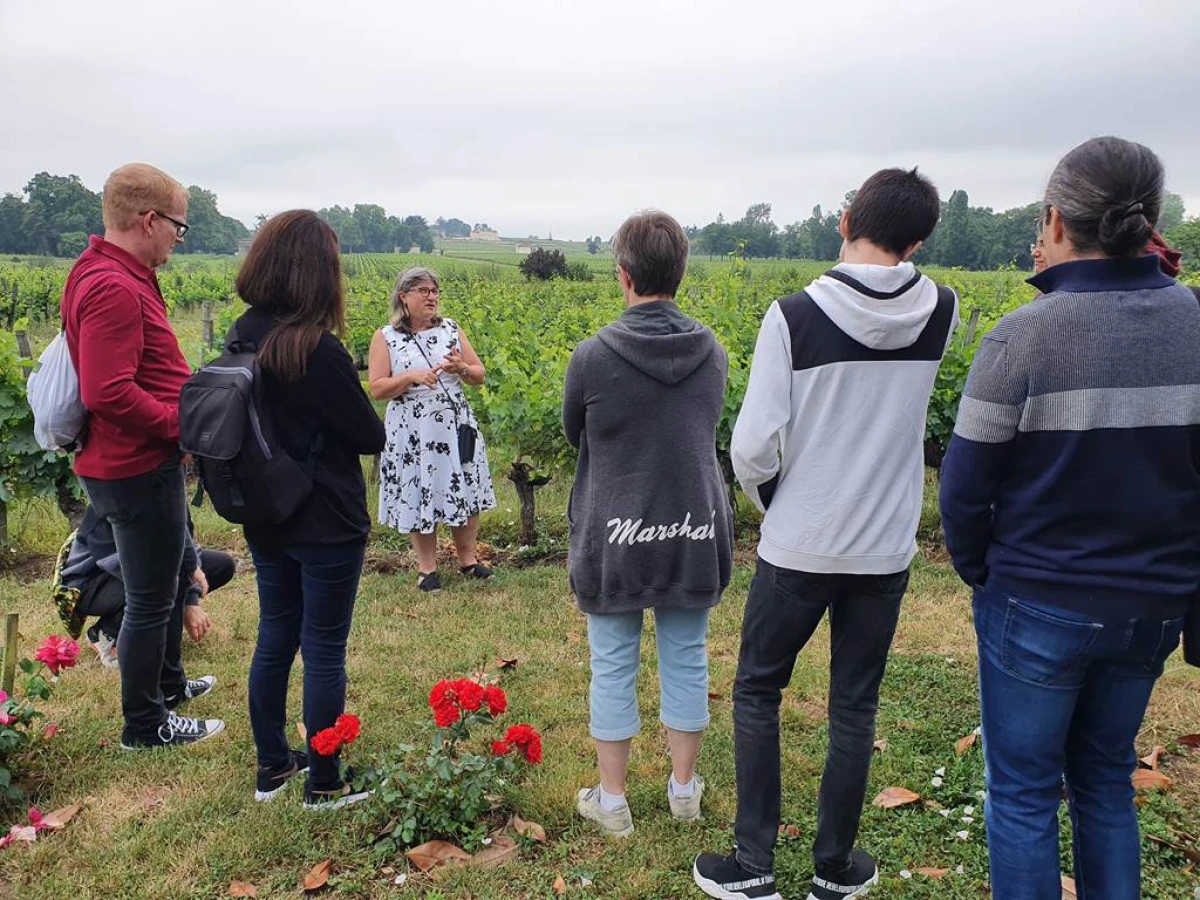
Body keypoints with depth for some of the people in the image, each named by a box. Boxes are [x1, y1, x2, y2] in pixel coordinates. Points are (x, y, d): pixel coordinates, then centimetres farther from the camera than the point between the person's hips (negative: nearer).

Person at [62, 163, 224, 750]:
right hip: (138, 468, -11)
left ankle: (163, 683, 43)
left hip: (138, 464, 11)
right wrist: (184, 424, -19)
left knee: (178, 568, 26)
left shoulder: (106, 274, 11)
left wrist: (188, 394, 7)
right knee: (150, 599, 5)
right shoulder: (115, 288, -22)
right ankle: (144, 724, 23)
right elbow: (108, 394, -29)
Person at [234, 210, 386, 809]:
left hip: (266, 520, 7)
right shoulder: (317, 350, -23)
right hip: (327, 526, -7)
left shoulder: (240, 339, -1)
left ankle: (272, 765, 34)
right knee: (324, 652, 7)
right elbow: (370, 437, -14)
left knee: (274, 639, 19)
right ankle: (324, 783, 22)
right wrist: (341, 416, 4)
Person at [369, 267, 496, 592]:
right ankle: (427, 568, 18)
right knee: (420, 495, 3)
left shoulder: (451, 329, 7)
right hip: (411, 431, -3)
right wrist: (411, 376, -21)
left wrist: (461, 367, -11)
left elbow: (479, 376, 10)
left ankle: (468, 558, 25)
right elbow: (377, 389, -7)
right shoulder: (385, 338, -2)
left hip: (456, 425, 3)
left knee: (464, 491, 8)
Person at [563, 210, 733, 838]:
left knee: (613, 667, 11)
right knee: (686, 661, 16)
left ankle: (611, 800, 25)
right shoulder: (714, 354, -4)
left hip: (614, 540, -3)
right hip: (695, 538, 3)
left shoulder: (592, 357, -16)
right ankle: (684, 789, 32)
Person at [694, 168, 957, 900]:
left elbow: (754, 447, -16)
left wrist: (774, 501, 4)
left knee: (757, 692, 15)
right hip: (886, 551, 3)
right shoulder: (943, 314, -4)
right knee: (855, 707, 16)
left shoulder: (794, 316, -16)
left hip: (798, 547, -3)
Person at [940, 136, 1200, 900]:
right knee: (1107, 781, 23)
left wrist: (979, 574, 2)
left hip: (1040, 606, -5)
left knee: (1023, 792, 12)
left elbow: (966, 487, -12)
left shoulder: (1026, 336, -19)